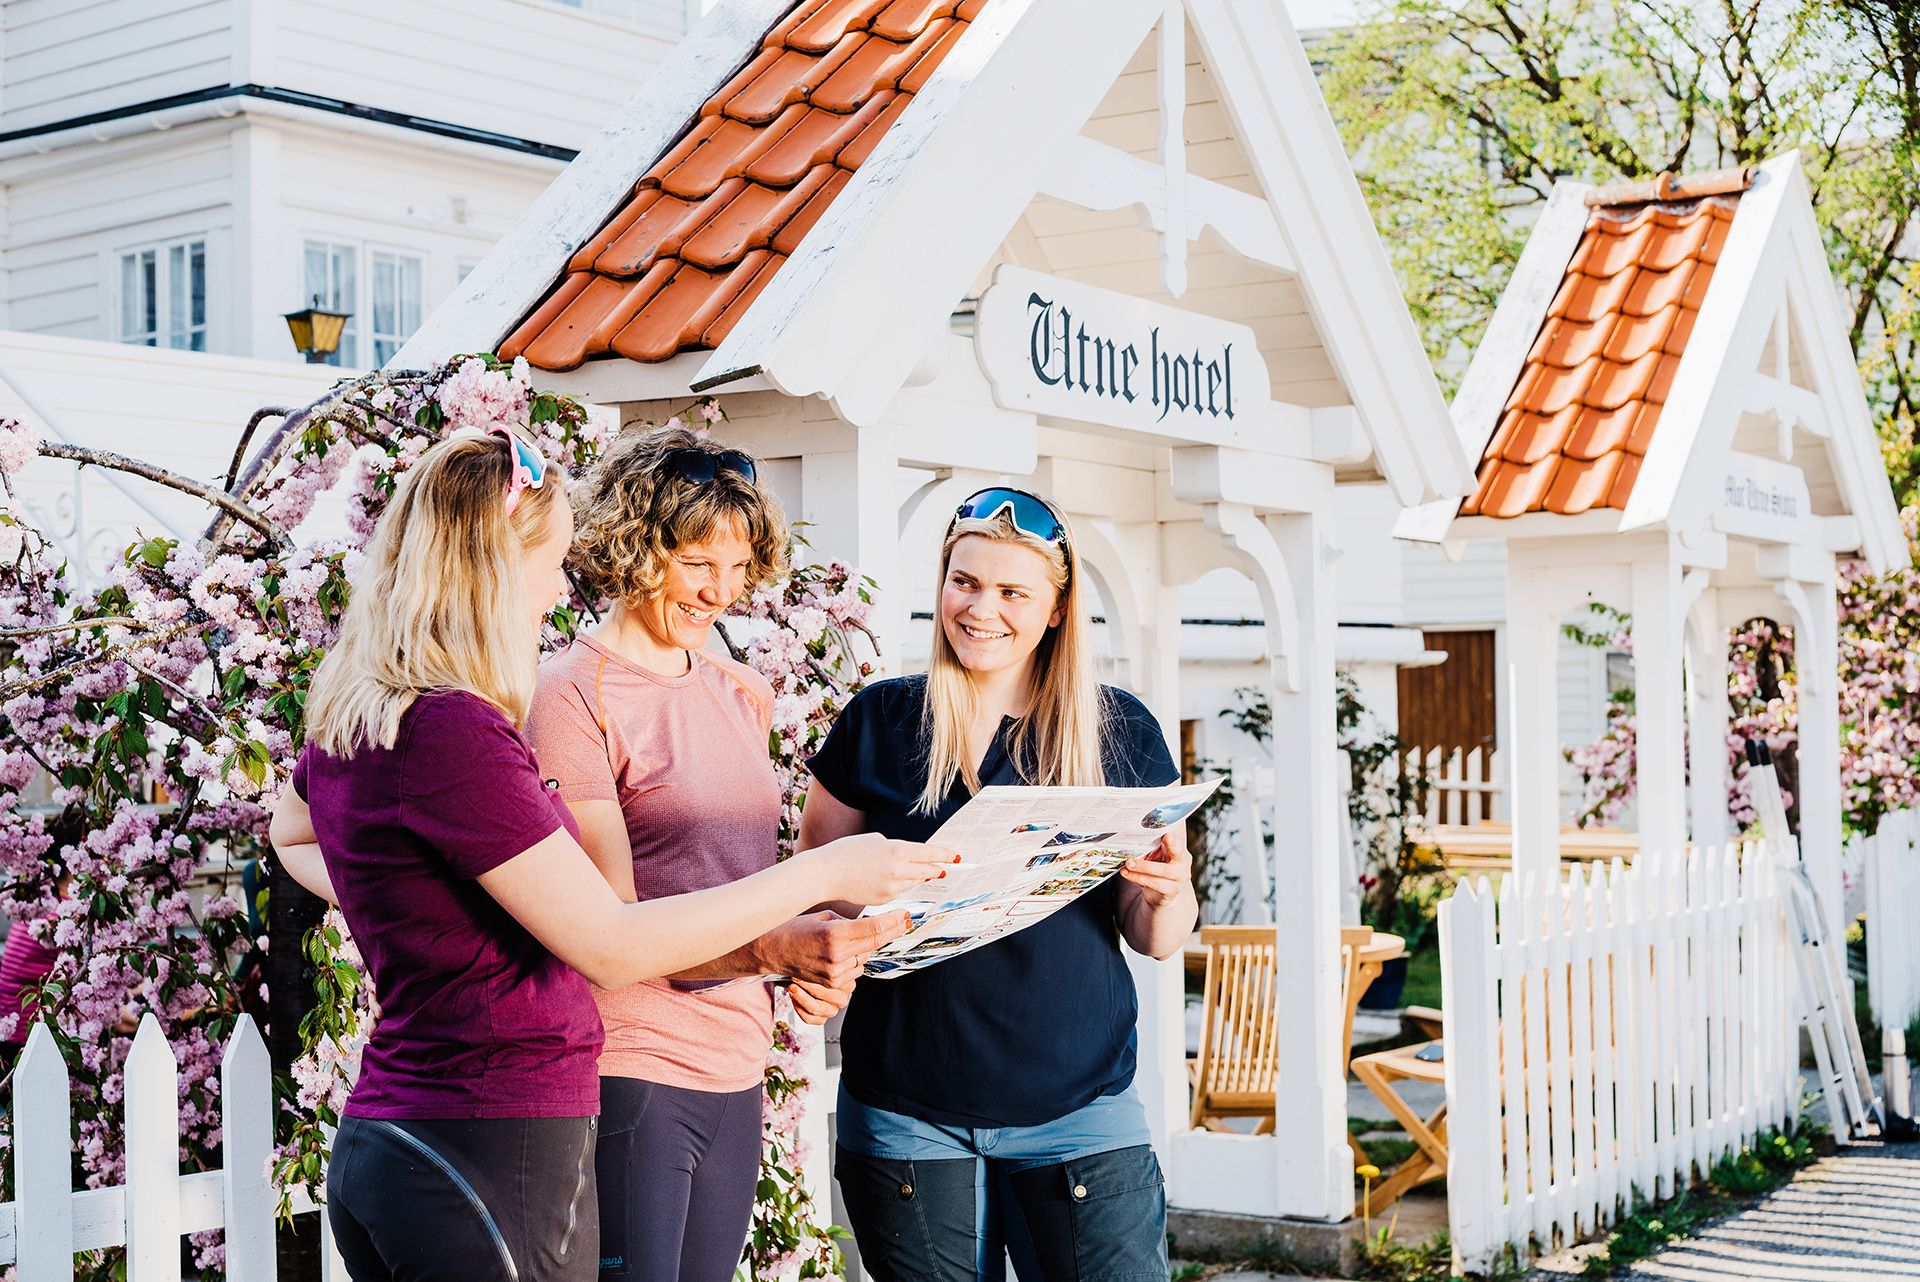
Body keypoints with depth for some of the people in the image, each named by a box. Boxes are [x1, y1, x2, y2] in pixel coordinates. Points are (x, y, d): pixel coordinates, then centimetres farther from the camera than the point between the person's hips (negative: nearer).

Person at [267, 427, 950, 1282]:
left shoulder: (347, 720, 9)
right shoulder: (453, 732, -19)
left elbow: (290, 836, 33)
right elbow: (613, 947, -18)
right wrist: (824, 872, -11)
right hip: (492, 1149, -9)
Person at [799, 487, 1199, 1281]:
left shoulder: (1118, 732, 4)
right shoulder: (880, 722, 3)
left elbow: (1154, 939, 7)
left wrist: (1167, 892, -15)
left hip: (1078, 1103, 0)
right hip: (907, 1109, 0)